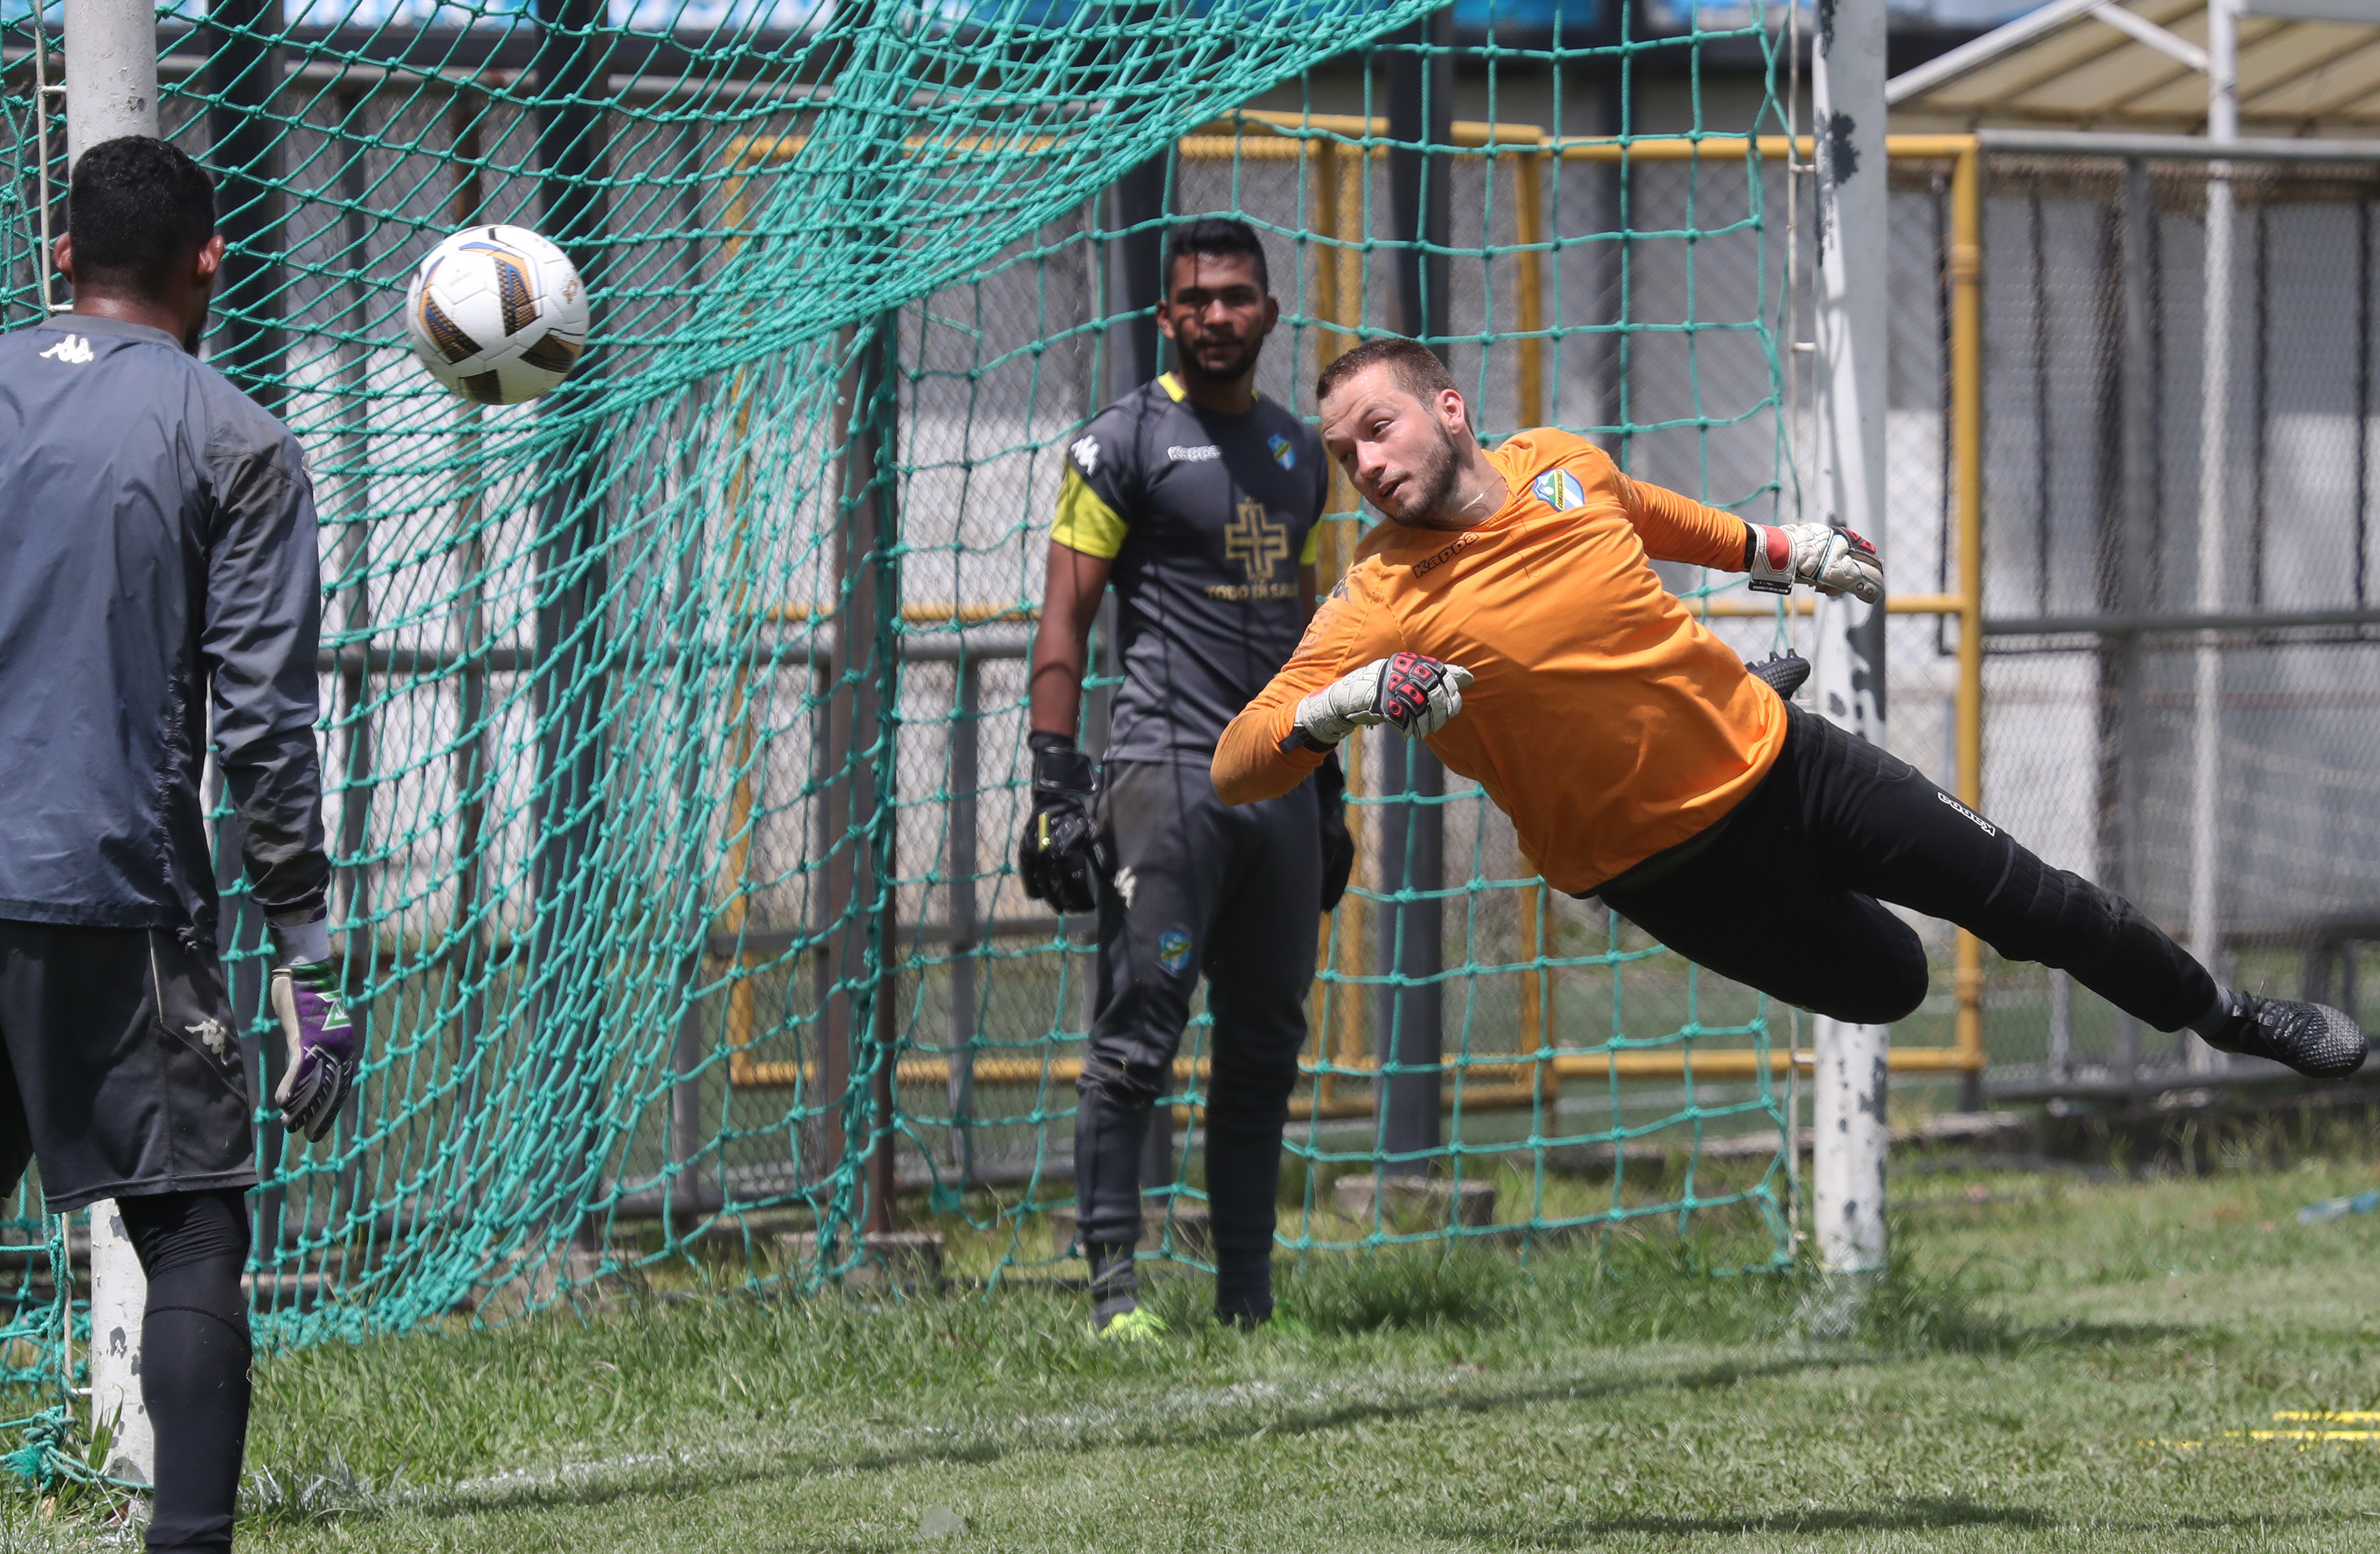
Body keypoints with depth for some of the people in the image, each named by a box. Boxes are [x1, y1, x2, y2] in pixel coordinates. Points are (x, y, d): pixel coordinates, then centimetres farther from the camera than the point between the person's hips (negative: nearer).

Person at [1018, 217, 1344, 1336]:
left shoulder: (1296, 452, 17)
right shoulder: (1124, 443, -2)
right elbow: (1064, 621, -5)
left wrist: (1327, 787, 21)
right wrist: (1056, 786, -13)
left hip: (1280, 783, 6)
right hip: (1167, 772, -6)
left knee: (1265, 1051, 7)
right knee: (1136, 1035, -11)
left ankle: (1249, 1303, 12)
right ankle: (1112, 1286, -11)